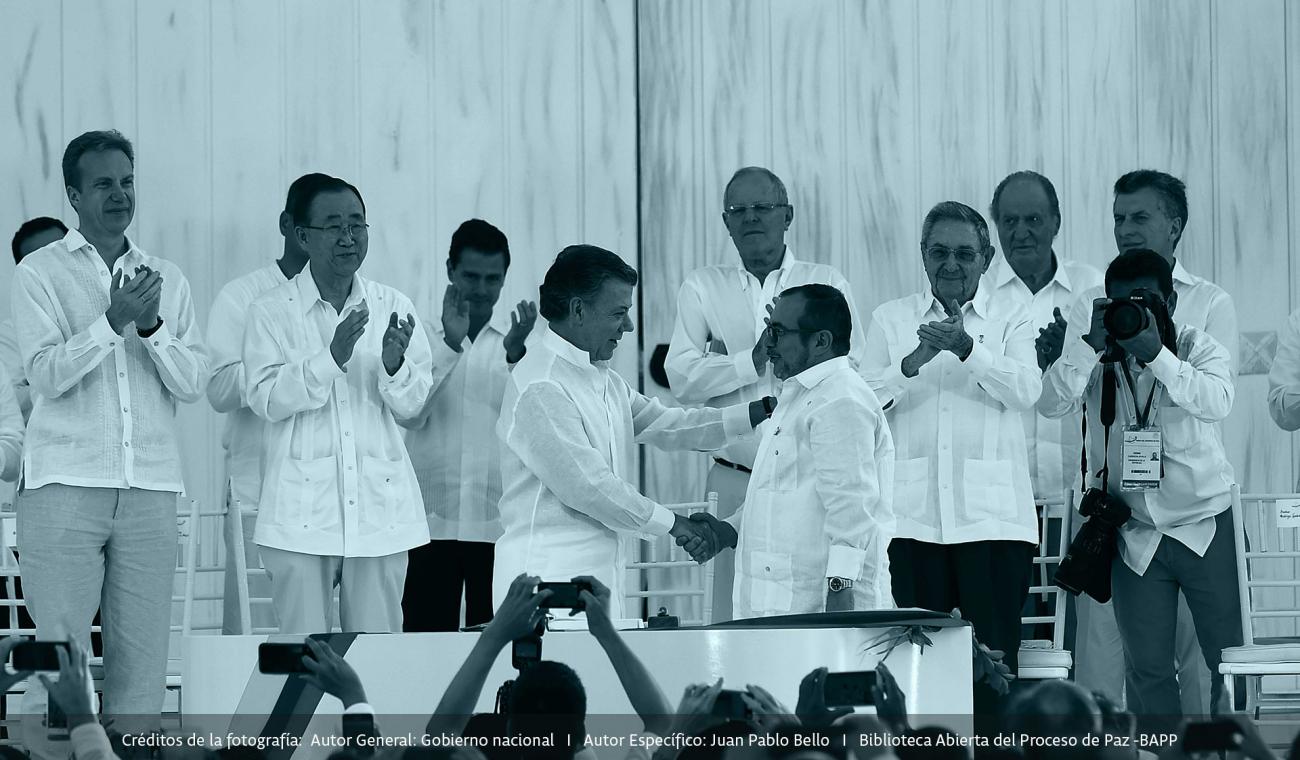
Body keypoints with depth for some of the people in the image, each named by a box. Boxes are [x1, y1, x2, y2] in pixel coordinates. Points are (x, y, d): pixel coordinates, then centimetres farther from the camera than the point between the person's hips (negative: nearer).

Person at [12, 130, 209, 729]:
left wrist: (152, 326, -10)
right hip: (65, 484, -3)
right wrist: (112, 321, -18)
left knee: (142, 654, 0)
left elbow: (193, 383, 6)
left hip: (151, 488, 3)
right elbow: (47, 374, -7)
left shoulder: (167, 280, 15)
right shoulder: (40, 272, 5)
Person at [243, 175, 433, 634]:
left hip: (379, 505, 3)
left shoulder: (393, 307, 10)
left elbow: (412, 403, 5)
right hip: (303, 507, -3)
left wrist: (394, 363, -17)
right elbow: (265, 398, -9)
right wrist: (331, 356, -20)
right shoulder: (272, 312, 1)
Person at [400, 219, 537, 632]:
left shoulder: (520, 335, 7)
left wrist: (515, 353, -21)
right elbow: (409, 415, -4)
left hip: (499, 521, 0)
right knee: (426, 634, -2)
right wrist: (449, 345, -14)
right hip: (434, 519, 0)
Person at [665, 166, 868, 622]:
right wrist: (753, 361, -10)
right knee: (734, 615, -5)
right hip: (735, 479, 1)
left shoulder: (826, 283, 10)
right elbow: (682, 377, -1)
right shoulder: (703, 287, 13)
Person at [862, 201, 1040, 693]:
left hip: (991, 517, -1)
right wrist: (914, 360, -14)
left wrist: (966, 348, -21)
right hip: (911, 516, 1)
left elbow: (1025, 391, -7)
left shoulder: (1012, 321, 10)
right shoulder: (890, 320, 14)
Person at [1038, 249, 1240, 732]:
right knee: (1148, 670, 4)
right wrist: (1092, 343, -24)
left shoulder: (1199, 348, -2)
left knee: (1230, 662, -1)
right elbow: (1052, 403, -14)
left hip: (1205, 527, -2)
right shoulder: (1097, 361, 2)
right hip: (1136, 540, 2)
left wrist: (1156, 354, -33)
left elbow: (1217, 400, -23)